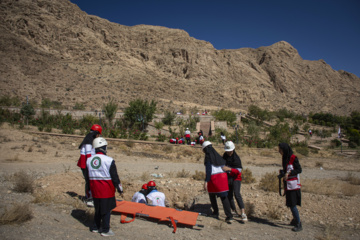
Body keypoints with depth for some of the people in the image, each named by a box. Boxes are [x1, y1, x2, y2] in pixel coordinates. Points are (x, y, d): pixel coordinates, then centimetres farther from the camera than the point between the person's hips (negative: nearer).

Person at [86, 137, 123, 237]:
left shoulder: (89, 160, 5)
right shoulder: (109, 160, -15)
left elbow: (87, 177, 13)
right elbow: (114, 177, -11)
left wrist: (90, 188, 26)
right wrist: (120, 189, 0)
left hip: (95, 190, 6)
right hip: (107, 190, -6)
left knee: (98, 209, 20)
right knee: (106, 210, 6)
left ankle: (95, 227, 31)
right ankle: (106, 230, 14)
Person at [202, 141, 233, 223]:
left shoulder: (208, 156, -5)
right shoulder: (218, 156, 14)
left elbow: (208, 169, -14)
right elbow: (224, 166, 15)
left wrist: (206, 181, -15)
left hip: (213, 177, -5)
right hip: (222, 176, 5)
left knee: (212, 195, 18)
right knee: (224, 196, 3)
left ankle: (215, 213, 27)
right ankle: (229, 216, -6)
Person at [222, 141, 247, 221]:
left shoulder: (236, 158, -15)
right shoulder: (225, 155, 6)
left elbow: (239, 170, -21)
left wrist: (229, 169, -33)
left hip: (236, 178, -6)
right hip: (228, 178, 6)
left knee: (237, 194, -23)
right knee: (229, 196, 9)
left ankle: (243, 213, -27)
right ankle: (234, 211, 25)